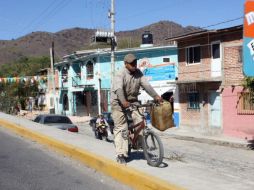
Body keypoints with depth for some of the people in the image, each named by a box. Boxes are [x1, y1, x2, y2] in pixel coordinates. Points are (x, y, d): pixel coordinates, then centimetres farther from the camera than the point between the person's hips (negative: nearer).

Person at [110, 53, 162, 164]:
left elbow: (146, 85, -6)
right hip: (119, 103, -5)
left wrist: (156, 96, -20)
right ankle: (120, 155, -2)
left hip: (132, 101, 5)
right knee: (121, 128, -7)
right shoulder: (120, 75, -16)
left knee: (140, 122, -15)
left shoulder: (138, 73, 3)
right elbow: (119, 89, -31)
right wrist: (124, 102, -48)